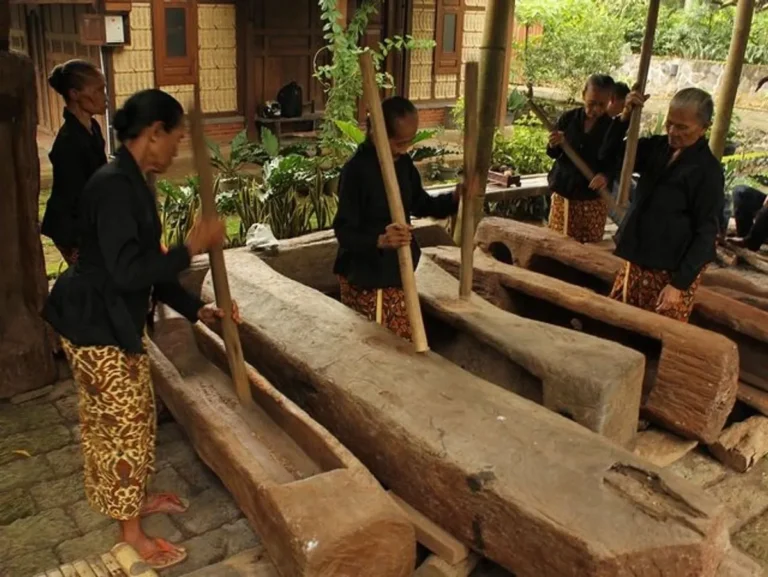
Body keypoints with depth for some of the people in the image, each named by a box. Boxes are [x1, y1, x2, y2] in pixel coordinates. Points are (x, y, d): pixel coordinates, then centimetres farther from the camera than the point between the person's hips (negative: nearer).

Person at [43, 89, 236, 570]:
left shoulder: (134, 184, 7)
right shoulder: (114, 186, -24)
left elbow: (147, 264, 12)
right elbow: (128, 271, -30)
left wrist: (195, 309, 10)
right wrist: (192, 248, -24)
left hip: (118, 322, 10)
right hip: (96, 326, -10)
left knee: (136, 417, 21)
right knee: (124, 425, 3)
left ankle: (136, 498, 41)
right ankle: (132, 532, 21)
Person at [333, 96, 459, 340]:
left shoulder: (404, 164, 1)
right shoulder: (356, 170, -21)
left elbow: (421, 205, 14)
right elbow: (344, 231, -23)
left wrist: (455, 198, -3)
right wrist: (380, 240, -42)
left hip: (399, 272, 7)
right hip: (364, 277, -7)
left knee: (402, 343, 17)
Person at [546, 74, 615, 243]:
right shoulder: (568, 118, -3)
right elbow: (553, 154, 4)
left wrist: (606, 176, -26)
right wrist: (553, 145, -20)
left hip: (594, 198, -1)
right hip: (563, 192, 2)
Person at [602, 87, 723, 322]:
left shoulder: (707, 170, -17)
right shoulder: (658, 148, 2)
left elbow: (707, 233, -16)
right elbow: (610, 156, 8)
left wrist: (680, 283, -19)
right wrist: (625, 117, -10)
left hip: (672, 270, -7)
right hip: (637, 259, 7)